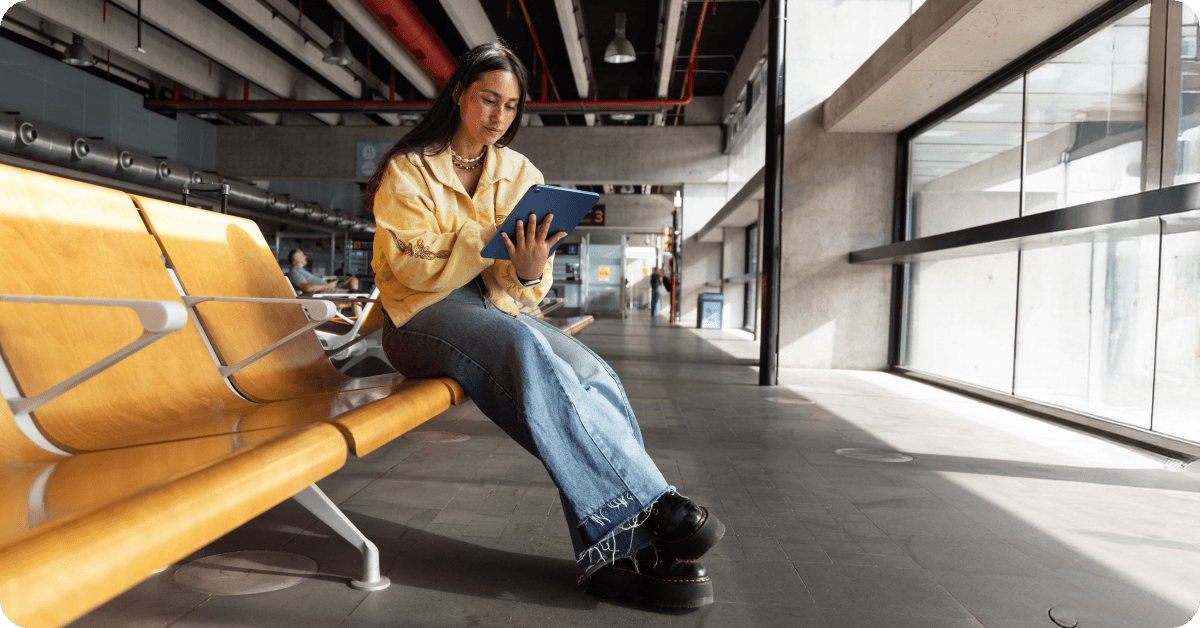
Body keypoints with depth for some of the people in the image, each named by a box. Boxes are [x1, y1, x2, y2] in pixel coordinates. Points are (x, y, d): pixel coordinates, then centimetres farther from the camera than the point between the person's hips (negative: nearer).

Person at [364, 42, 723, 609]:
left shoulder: (520, 174, 13)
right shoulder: (409, 169, 4)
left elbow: (514, 288, 6)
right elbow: (412, 266, -10)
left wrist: (529, 273, -19)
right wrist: (494, 240, -19)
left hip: (494, 307, 4)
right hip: (422, 314, -4)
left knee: (592, 371, -28)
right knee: (523, 346, -37)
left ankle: (620, 549, -31)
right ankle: (647, 509, -36)